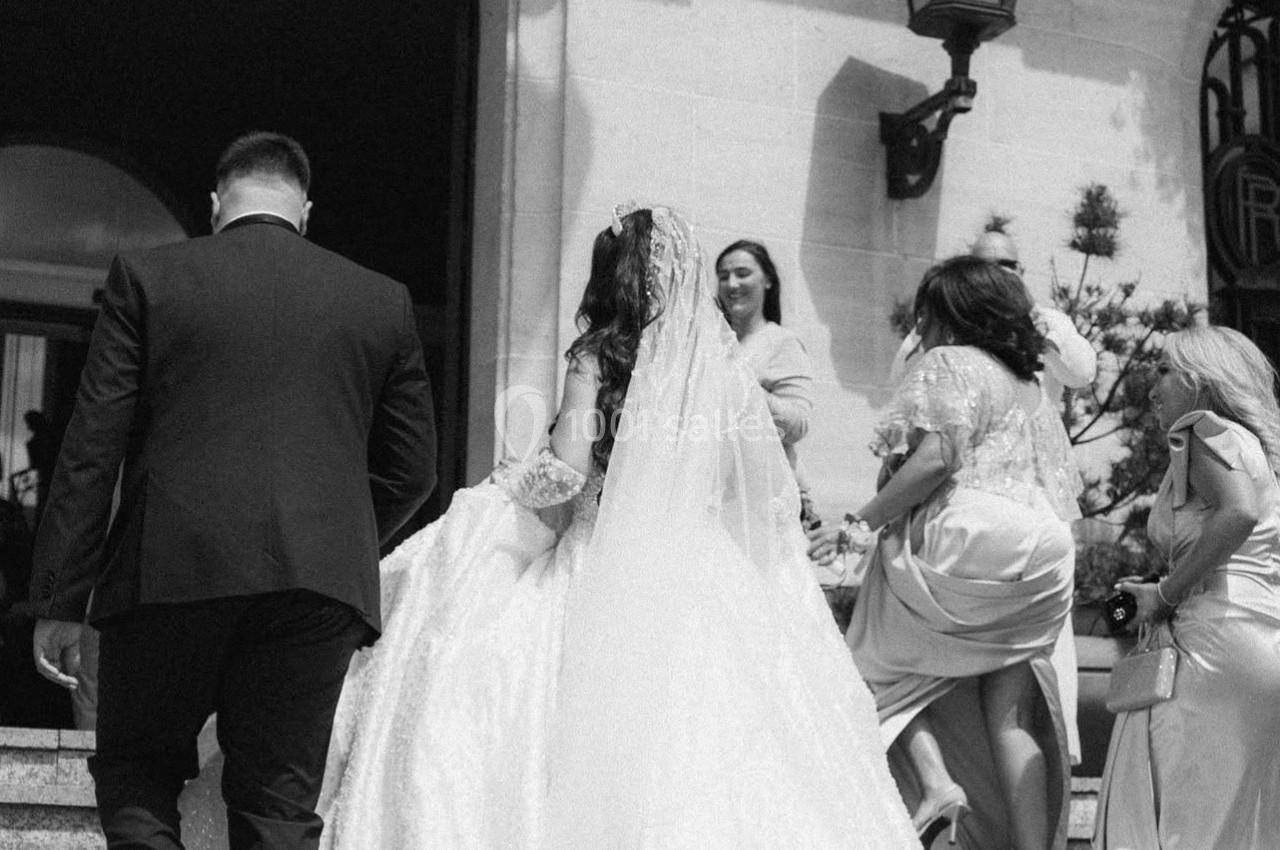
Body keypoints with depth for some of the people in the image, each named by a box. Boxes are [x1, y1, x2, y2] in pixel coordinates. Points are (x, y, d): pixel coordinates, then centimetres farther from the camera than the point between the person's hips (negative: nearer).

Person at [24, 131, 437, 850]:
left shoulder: (148, 278, 5)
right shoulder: (385, 301, 11)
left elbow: (91, 451, 1)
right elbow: (412, 469, 12)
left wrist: (60, 602, 4)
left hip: (168, 573, -2)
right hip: (321, 582, 2)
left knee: (135, 772, 14)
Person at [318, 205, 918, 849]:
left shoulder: (598, 356, -5)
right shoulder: (722, 362, 5)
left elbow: (568, 469, -14)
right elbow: (770, 493, 5)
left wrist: (501, 487, 3)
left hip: (609, 562, -4)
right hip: (703, 571, 4)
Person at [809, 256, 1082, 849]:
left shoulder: (950, 364, 0)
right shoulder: (1032, 388, 24)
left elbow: (938, 456, -15)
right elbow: (1060, 492, 19)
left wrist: (861, 524, -13)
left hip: (964, 539, -7)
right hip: (1041, 559, 7)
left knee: (886, 664, 8)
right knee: (1011, 714, 6)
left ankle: (934, 780, -12)